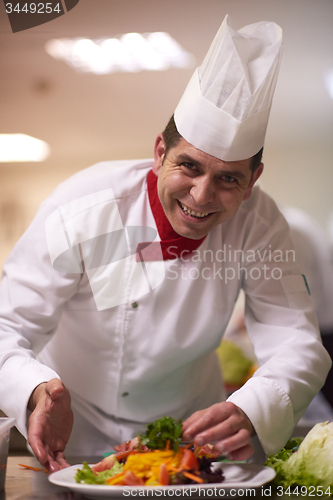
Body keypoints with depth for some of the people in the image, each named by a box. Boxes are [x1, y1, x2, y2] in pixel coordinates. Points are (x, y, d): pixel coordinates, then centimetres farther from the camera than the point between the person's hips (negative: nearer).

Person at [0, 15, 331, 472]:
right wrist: (40, 392, -45)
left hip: (187, 423, 2)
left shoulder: (259, 224, -18)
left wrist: (252, 412, -44)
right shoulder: (81, 211, -25)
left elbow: (296, 341, -21)